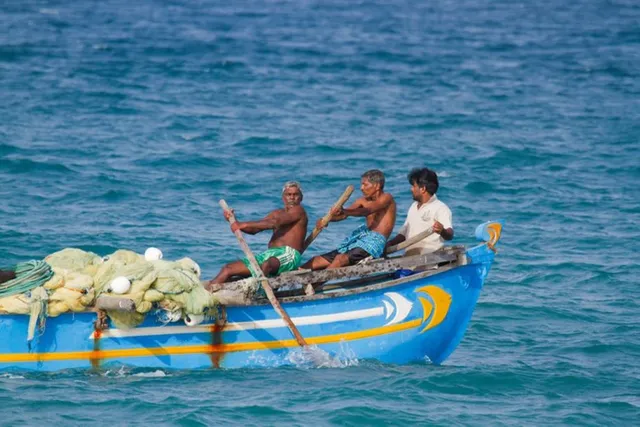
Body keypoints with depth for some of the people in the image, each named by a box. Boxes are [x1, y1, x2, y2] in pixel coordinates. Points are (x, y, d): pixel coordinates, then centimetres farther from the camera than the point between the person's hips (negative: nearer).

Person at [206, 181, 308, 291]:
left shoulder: (298, 211, 1)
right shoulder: (277, 213, 27)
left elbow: (274, 223, -14)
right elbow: (254, 229, 19)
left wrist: (244, 225, -19)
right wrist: (234, 221, 1)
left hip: (289, 254, -8)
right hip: (268, 254, 8)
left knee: (267, 264, -43)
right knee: (228, 269, -3)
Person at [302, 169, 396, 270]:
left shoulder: (386, 198, -3)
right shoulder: (364, 200, 19)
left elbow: (367, 211, -21)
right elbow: (343, 215, 5)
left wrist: (344, 212, -38)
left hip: (375, 242, -8)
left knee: (341, 258, -32)